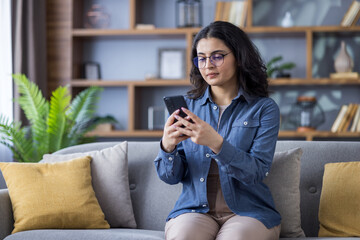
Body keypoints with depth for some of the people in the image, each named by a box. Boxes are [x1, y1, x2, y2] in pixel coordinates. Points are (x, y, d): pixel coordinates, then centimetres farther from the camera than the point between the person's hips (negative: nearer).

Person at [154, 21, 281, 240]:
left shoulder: (264, 108, 2)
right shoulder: (186, 106, 9)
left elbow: (257, 172, -10)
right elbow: (171, 176, 6)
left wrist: (216, 143, -25)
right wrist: (167, 146, -16)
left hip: (248, 211, -1)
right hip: (195, 208, 2)